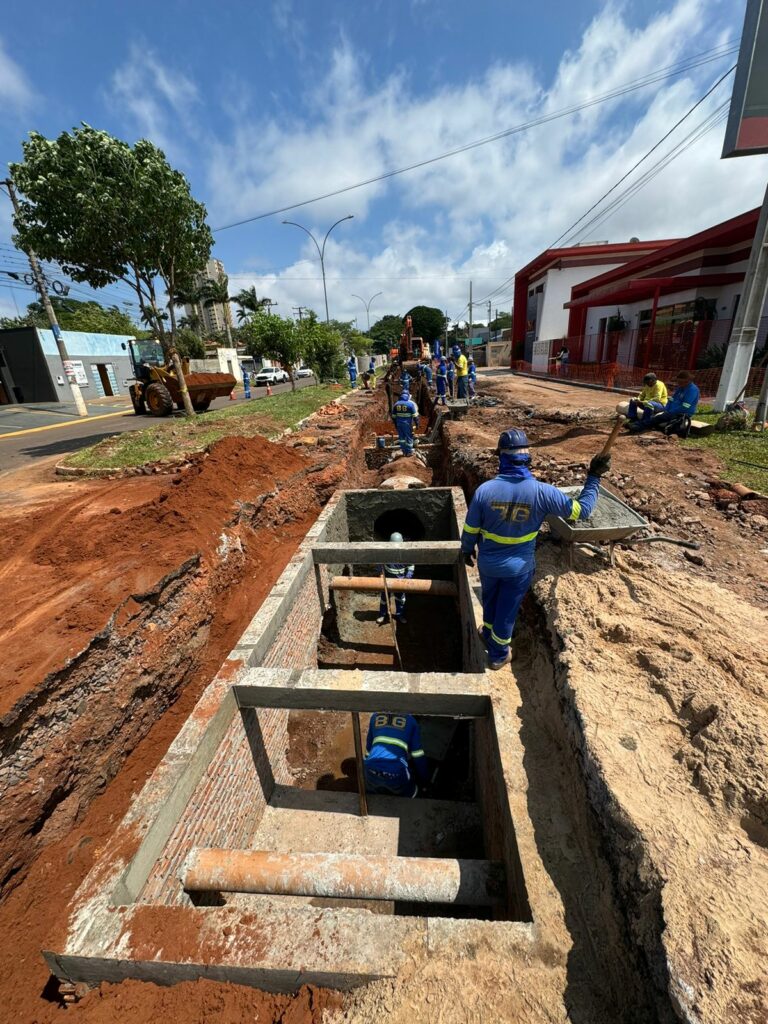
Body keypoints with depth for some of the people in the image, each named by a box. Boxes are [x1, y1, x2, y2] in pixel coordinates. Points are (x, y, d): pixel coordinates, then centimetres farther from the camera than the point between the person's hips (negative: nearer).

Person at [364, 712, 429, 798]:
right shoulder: (410, 720, 16)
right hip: (396, 772, -2)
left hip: (372, 769, 2)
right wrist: (425, 780, 30)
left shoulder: (375, 716, 21)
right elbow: (418, 756, 16)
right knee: (410, 794, 28)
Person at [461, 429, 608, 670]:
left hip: (488, 562, 1)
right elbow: (582, 510, -10)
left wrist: (467, 550, 10)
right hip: (520, 566, -1)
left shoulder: (484, 489, -20)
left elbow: (470, 529, -9)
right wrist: (594, 477, 0)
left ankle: (489, 633, 55)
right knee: (507, 609, 18)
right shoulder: (542, 492, -22)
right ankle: (498, 655, 38)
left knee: (490, 599, 29)